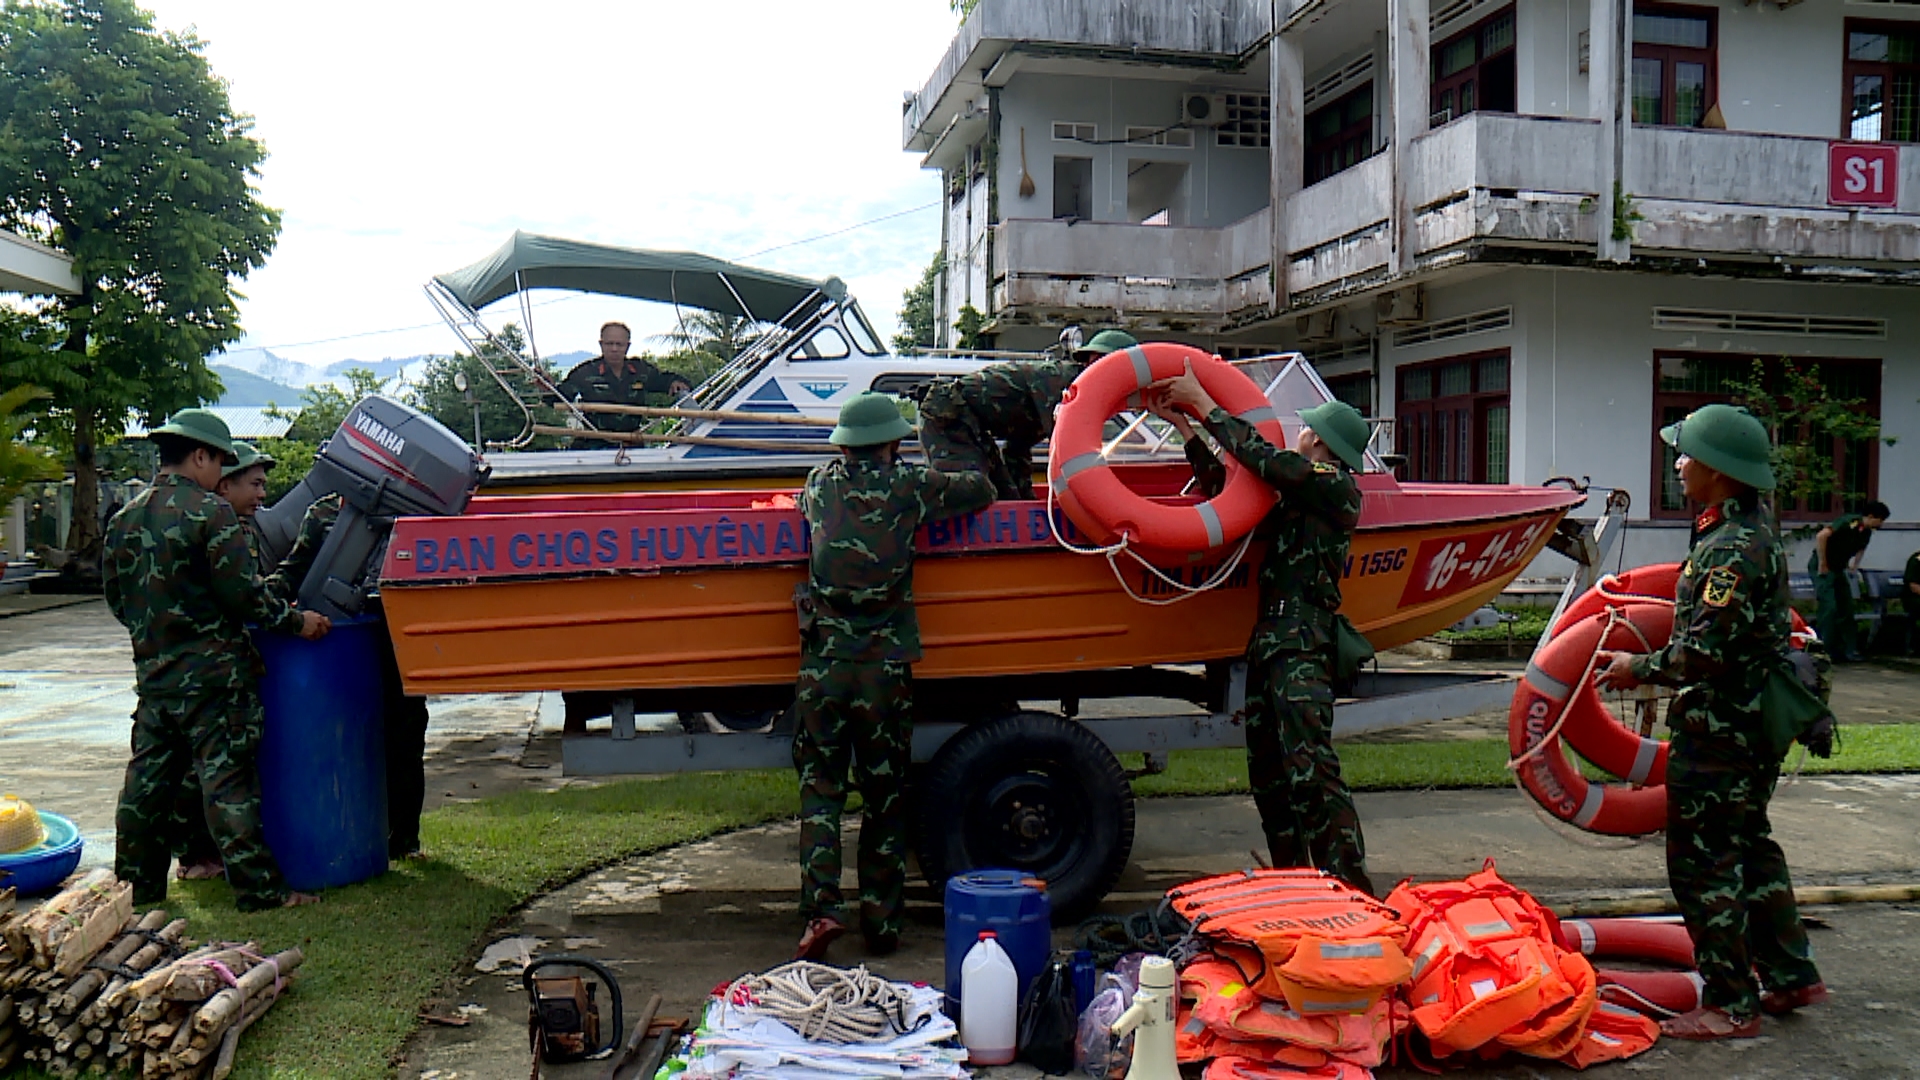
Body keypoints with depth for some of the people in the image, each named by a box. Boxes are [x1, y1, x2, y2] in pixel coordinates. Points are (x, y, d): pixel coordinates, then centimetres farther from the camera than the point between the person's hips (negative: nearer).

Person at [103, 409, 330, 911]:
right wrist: (295, 620, -5)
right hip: (211, 673, -7)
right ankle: (259, 888, -2)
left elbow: (115, 595, 17)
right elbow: (242, 593, -16)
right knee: (228, 779, -5)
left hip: (153, 672, 7)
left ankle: (138, 884, 24)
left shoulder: (125, 518, 10)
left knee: (148, 776, 15)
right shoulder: (210, 512, -12)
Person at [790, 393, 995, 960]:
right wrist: (939, 484, 32)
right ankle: (881, 924, 15)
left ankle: (821, 907, -4)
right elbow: (981, 490, 13)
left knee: (820, 787, 10)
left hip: (821, 664, 1)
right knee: (885, 796, 10)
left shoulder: (819, 483, 7)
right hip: (885, 666, -1)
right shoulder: (910, 486, 0)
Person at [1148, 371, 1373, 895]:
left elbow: (1260, 456, -13)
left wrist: (1204, 403, -4)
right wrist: (1185, 425, 21)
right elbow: (1226, 489, 24)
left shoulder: (1334, 487, -4)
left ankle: (1352, 892, -14)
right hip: (1270, 639, 10)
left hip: (1302, 647, -10)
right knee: (1268, 775, 11)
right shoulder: (1297, 491, 22)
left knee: (1311, 770, -16)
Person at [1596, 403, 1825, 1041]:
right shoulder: (1755, 533, 11)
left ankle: (1731, 1005, 7)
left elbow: (1707, 650, -27)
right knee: (1749, 847, 22)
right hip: (1751, 724, 11)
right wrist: (1655, 661, 21)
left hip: (1718, 734, -11)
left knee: (1703, 863, -2)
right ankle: (1791, 976, 33)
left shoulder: (1732, 547, -23)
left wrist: (1640, 668, -12)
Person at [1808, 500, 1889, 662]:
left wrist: (1854, 565, 16)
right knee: (1829, 607, -14)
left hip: (1838, 569, 9)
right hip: (1822, 567, -9)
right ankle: (1822, 650, -9)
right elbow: (1821, 536, -31)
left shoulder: (1866, 532, 7)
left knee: (1846, 608, 7)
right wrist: (1822, 564, -24)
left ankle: (1848, 650, 12)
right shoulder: (1849, 522, -20)